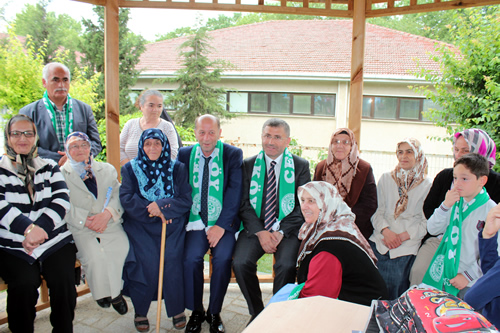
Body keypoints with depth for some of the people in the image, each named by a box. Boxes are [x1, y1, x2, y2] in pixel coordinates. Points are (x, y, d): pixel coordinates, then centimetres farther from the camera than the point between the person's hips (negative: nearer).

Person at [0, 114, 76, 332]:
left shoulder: (50, 167, 12)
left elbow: (62, 200, -1)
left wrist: (40, 228, -18)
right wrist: (28, 228, -25)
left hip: (54, 240, 1)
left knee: (63, 278, -21)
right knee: (25, 282, -25)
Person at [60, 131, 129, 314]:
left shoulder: (107, 169, 18)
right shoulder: (61, 174, 10)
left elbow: (118, 195, 7)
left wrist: (107, 213, -13)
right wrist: (85, 220, -15)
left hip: (109, 224, 2)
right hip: (80, 229, -2)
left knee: (122, 249, -26)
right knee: (95, 256, -29)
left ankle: (116, 290, -3)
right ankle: (102, 292, -2)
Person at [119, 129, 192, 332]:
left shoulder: (177, 168, 7)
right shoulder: (130, 169, 8)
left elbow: (186, 200, -2)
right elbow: (127, 200, -4)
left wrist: (161, 206, -16)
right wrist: (153, 211, -14)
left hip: (172, 224, 0)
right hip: (140, 225, 0)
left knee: (172, 258, -18)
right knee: (147, 262, -18)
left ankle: (177, 310, 2)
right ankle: (140, 312, 5)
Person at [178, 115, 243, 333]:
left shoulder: (233, 154, 0)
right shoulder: (185, 155, 7)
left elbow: (234, 192, -6)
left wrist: (221, 225, -14)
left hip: (224, 222, -1)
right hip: (196, 220, 2)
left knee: (223, 258, -24)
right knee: (191, 258, -22)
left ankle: (214, 313, 2)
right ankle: (196, 311, 4)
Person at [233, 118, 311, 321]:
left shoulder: (301, 166, 3)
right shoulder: (249, 165, 7)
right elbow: (244, 204, 2)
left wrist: (281, 232, -13)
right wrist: (260, 232, -12)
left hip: (288, 229, -1)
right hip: (255, 228, 2)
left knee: (286, 265, -27)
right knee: (240, 263, -22)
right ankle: (257, 313, 3)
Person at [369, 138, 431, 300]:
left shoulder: (426, 185, 6)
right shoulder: (386, 179, 13)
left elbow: (426, 222, 2)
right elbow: (377, 211, 7)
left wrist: (403, 236, -10)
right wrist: (386, 231, -9)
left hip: (407, 246, -1)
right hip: (380, 241, 2)